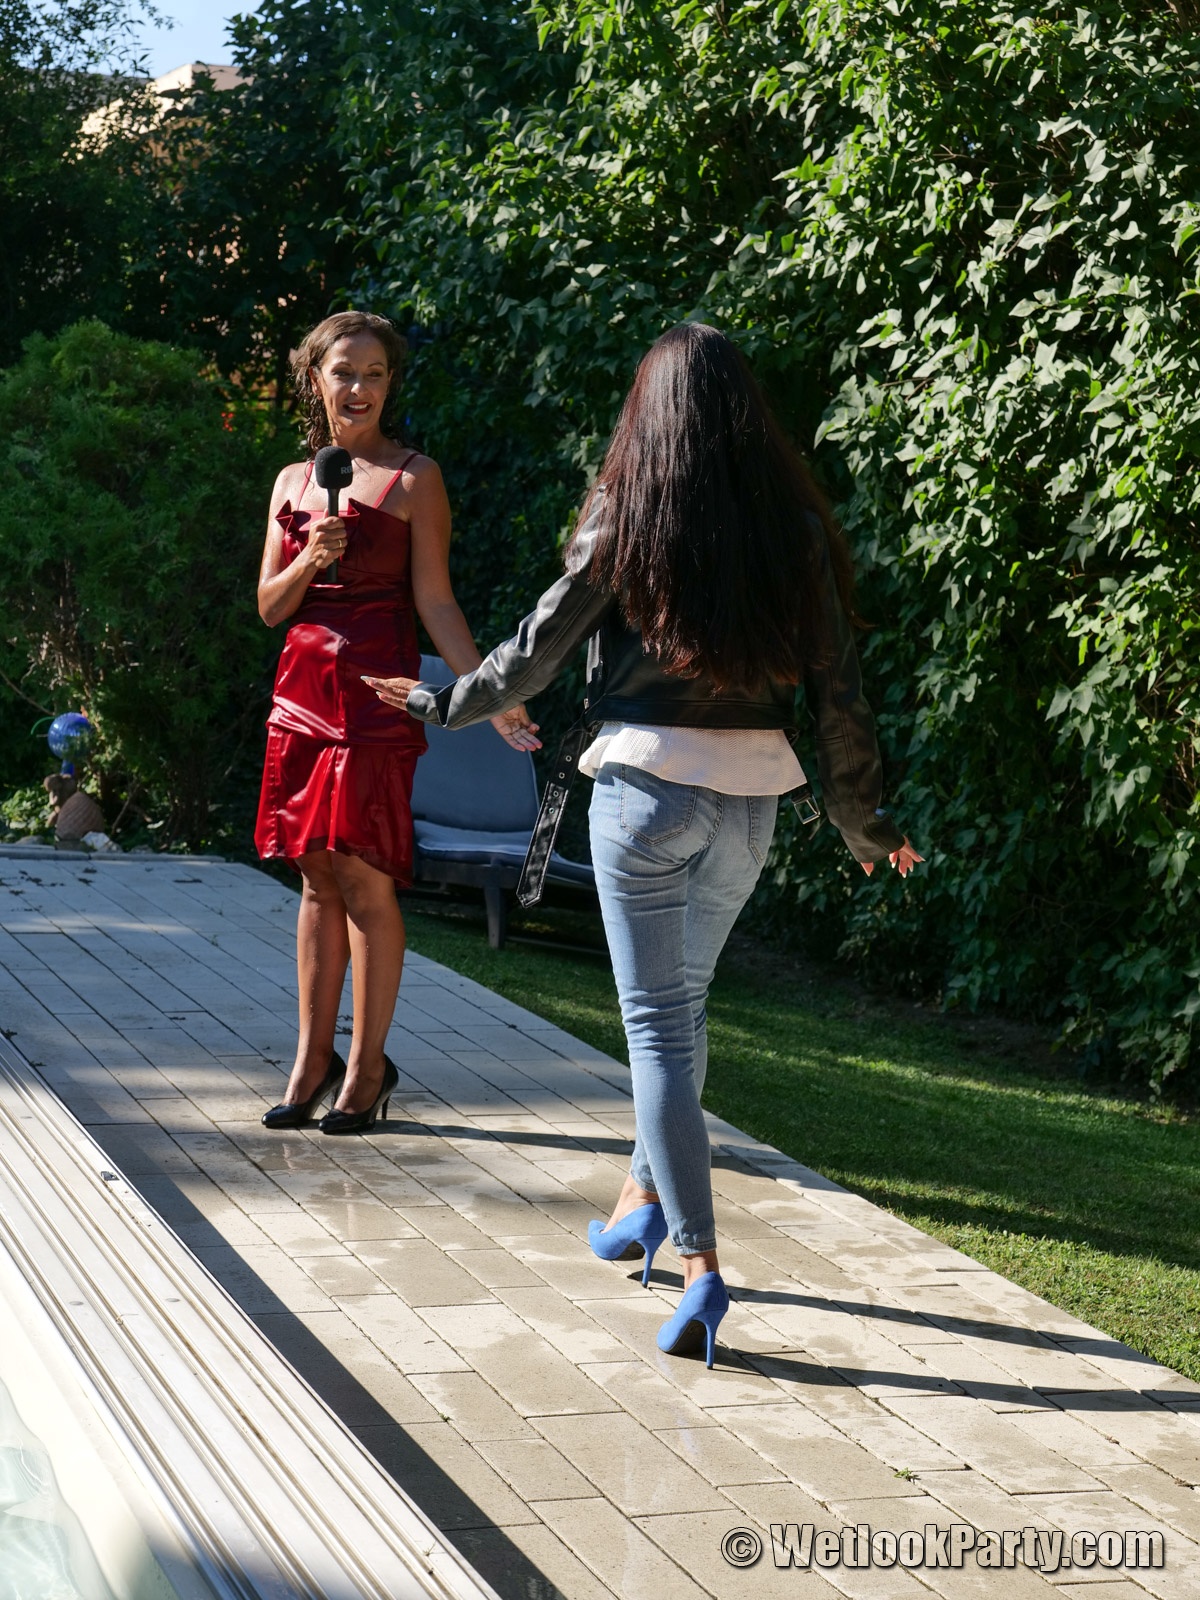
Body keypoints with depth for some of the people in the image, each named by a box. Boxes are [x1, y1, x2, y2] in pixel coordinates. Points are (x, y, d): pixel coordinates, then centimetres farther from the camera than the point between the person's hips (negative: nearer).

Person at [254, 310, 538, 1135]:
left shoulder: (414, 476, 0)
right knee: (319, 879, 8)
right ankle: (313, 1060, 14)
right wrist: (310, 560, -9)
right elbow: (270, 605, 12)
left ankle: (367, 1066, 3)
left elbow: (435, 600, -4)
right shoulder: (293, 481, 14)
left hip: (376, 692, -5)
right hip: (304, 689, 5)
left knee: (365, 877, -6)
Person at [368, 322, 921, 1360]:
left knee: (659, 1023, -1)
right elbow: (838, 689, 3)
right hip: (752, 796, 4)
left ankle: (700, 1262, -9)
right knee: (682, 1000, 23)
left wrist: (444, 703, 17)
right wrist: (862, 820, 14)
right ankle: (646, 1196, 36)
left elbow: (535, 656, -1)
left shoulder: (626, 521, -7)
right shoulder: (795, 528, 1)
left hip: (647, 784, -4)